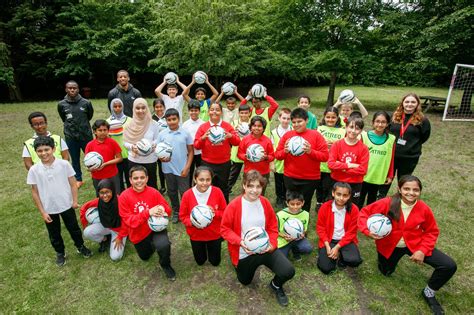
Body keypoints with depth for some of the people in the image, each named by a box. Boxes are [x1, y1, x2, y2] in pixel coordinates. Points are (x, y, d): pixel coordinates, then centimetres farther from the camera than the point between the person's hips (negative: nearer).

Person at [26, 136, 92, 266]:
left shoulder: (64, 164, -14)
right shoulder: (34, 170, -10)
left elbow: (73, 184, -6)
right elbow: (35, 192, -4)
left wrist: (75, 201, -9)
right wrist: (42, 212, -4)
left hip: (67, 205, -1)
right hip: (49, 209, 1)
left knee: (74, 228, 17)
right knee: (54, 234, 19)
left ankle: (80, 247, 41)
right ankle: (60, 253, 42)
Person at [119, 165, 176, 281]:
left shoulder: (154, 192, -16)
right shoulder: (124, 196, -17)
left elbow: (168, 210, -9)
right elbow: (128, 220, -20)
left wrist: (162, 209, -35)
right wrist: (148, 212, -35)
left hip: (155, 227, -2)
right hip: (139, 234, 3)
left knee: (163, 245, -33)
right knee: (145, 257, 24)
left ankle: (166, 265, 1)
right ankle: (152, 244, 58)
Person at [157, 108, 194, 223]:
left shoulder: (185, 133, -5)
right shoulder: (162, 134, -2)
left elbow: (191, 151, -2)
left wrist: (187, 167, -8)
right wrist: (161, 157, -16)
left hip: (182, 169, -2)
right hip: (168, 169, 3)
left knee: (185, 192, 2)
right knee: (172, 192, 17)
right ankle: (176, 212, 35)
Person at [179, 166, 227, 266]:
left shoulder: (217, 192, -21)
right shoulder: (187, 195, -21)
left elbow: (225, 212, -10)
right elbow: (182, 216, -9)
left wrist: (215, 213, -30)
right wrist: (192, 222, -28)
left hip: (214, 234, 0)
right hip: (196, 235, 1)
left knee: (215, 262, 21)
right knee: (200, 262, 23)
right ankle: (203, 249, 53)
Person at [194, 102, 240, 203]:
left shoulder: (227, 126, 0)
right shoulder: (203, 127, -2)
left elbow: (237, 142, 0)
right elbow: (196, 146, -2)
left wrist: (230, 136, -20)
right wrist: (203, 138, -21)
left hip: (224, 163, 1)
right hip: (207, 163, -1)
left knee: (223, 188, 14)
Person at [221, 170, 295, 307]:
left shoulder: (265, 202, -11)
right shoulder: (234, 205, -21)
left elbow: (273, 225, 2)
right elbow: (224, 229, -13)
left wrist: (272, 244, -13)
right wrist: (240, 242, -27)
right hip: (244, 253, -1)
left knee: (288, 271, -17)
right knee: (245, 281, 21)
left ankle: (276, 286, 19)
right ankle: (238, 264, 52)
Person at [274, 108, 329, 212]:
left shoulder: (316, 135, -4)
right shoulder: (287, 135, 1)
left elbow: (325, 156, -8)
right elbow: (277, 155, 3)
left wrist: (310, 152, -22)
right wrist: (285, 151, -17)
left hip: (310, 179, -1)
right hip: (290, 178, 2)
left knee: (304, 205, 10)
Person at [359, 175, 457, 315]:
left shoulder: (424, 209, -18)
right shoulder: (387, 203, -25)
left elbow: (432, 232, -4)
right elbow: (365, 212, -15)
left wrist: (422, 251, -14)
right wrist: (367, 230, -29)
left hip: (415, 245, 1)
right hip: (389, 246, -1)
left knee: (449, 266, -13)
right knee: (386, 272, 16)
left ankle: (428, 293, 13)